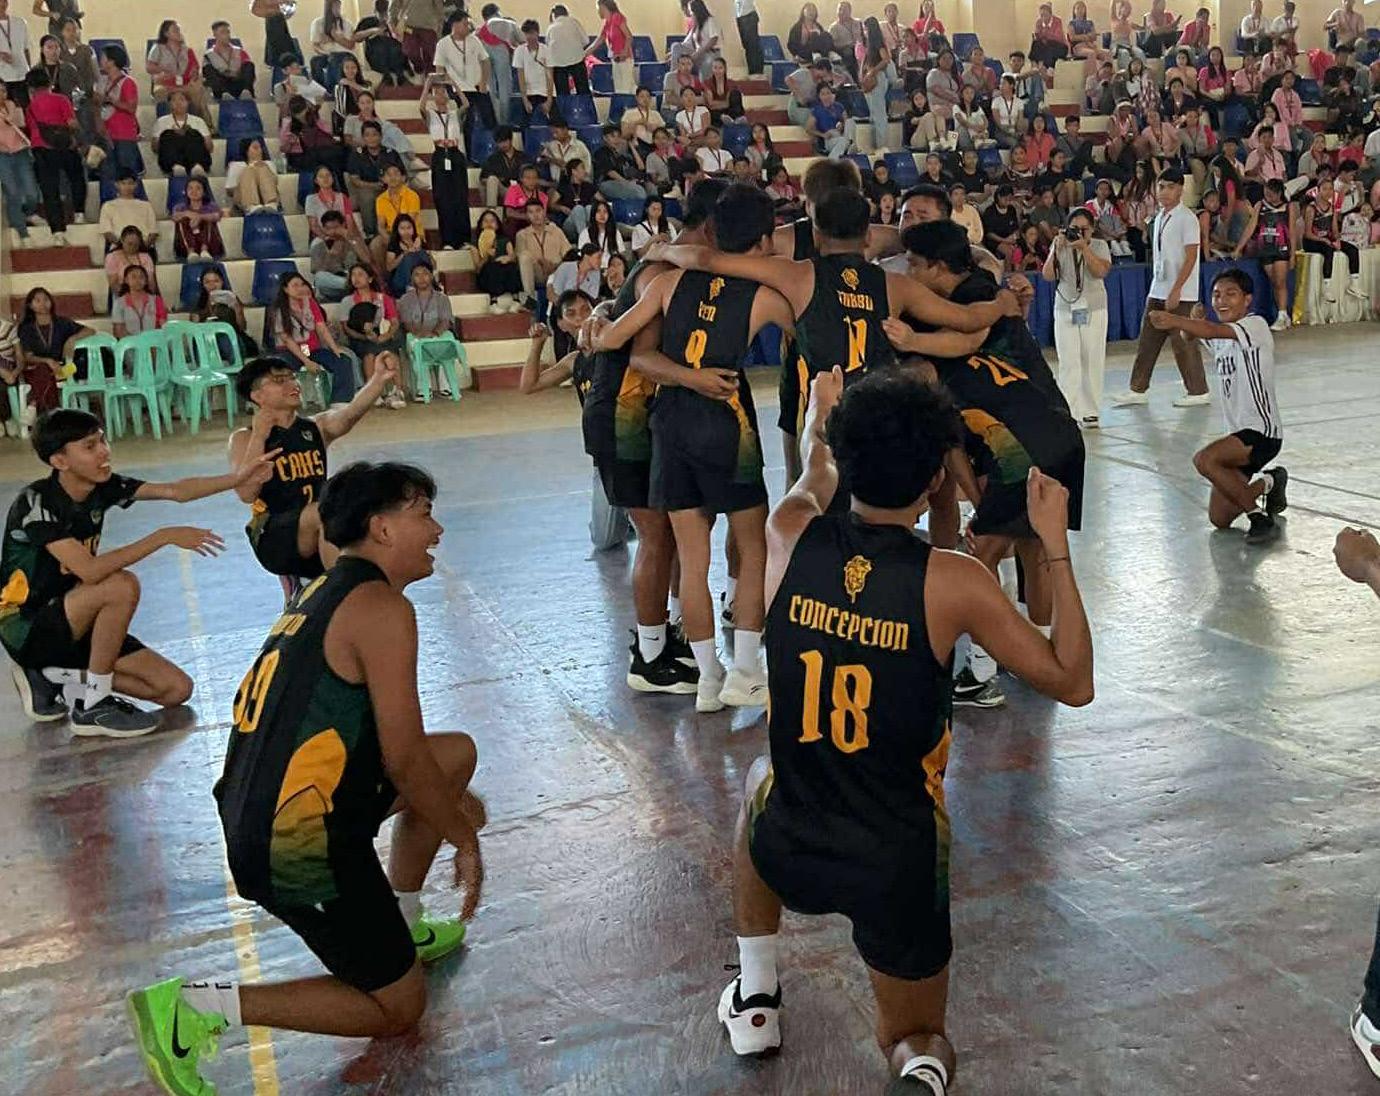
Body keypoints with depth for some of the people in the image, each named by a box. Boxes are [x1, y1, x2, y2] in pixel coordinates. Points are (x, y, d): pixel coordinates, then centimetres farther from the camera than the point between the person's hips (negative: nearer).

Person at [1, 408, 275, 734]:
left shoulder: (102, 487, -3)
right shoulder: (36, 502, -23)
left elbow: (174, 491, -9)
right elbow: (90, 570, -33)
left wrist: (237, 478, -24)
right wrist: (165, 536, -31)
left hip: (75, 624, 7)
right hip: (27, 630, -7)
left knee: (176, 689, -4)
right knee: (121, 586, -33)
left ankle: (58, 680, 9)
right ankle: (92, 708, -17)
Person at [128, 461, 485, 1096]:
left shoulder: (329, 593, 14)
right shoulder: (381, 607, -16)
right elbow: (404, 760, -17)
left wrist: (451, 805, 28)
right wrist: (465, 840, -1)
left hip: (262, 818, 9)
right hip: (299, 850, -9)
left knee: (457, 754, 18)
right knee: (396, 1008, 7)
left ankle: (399, 927, 27)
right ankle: (195, 1007, -1)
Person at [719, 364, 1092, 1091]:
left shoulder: (790, 538, -10)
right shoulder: (952, 582, -17)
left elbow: (816, 476, 16)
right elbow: (1072, 683, -6)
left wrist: (820, 417, 35)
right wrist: (1056, 546, -5)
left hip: (789, 848, 2)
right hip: (899, 864, -1)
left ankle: (755, 1001, 37)